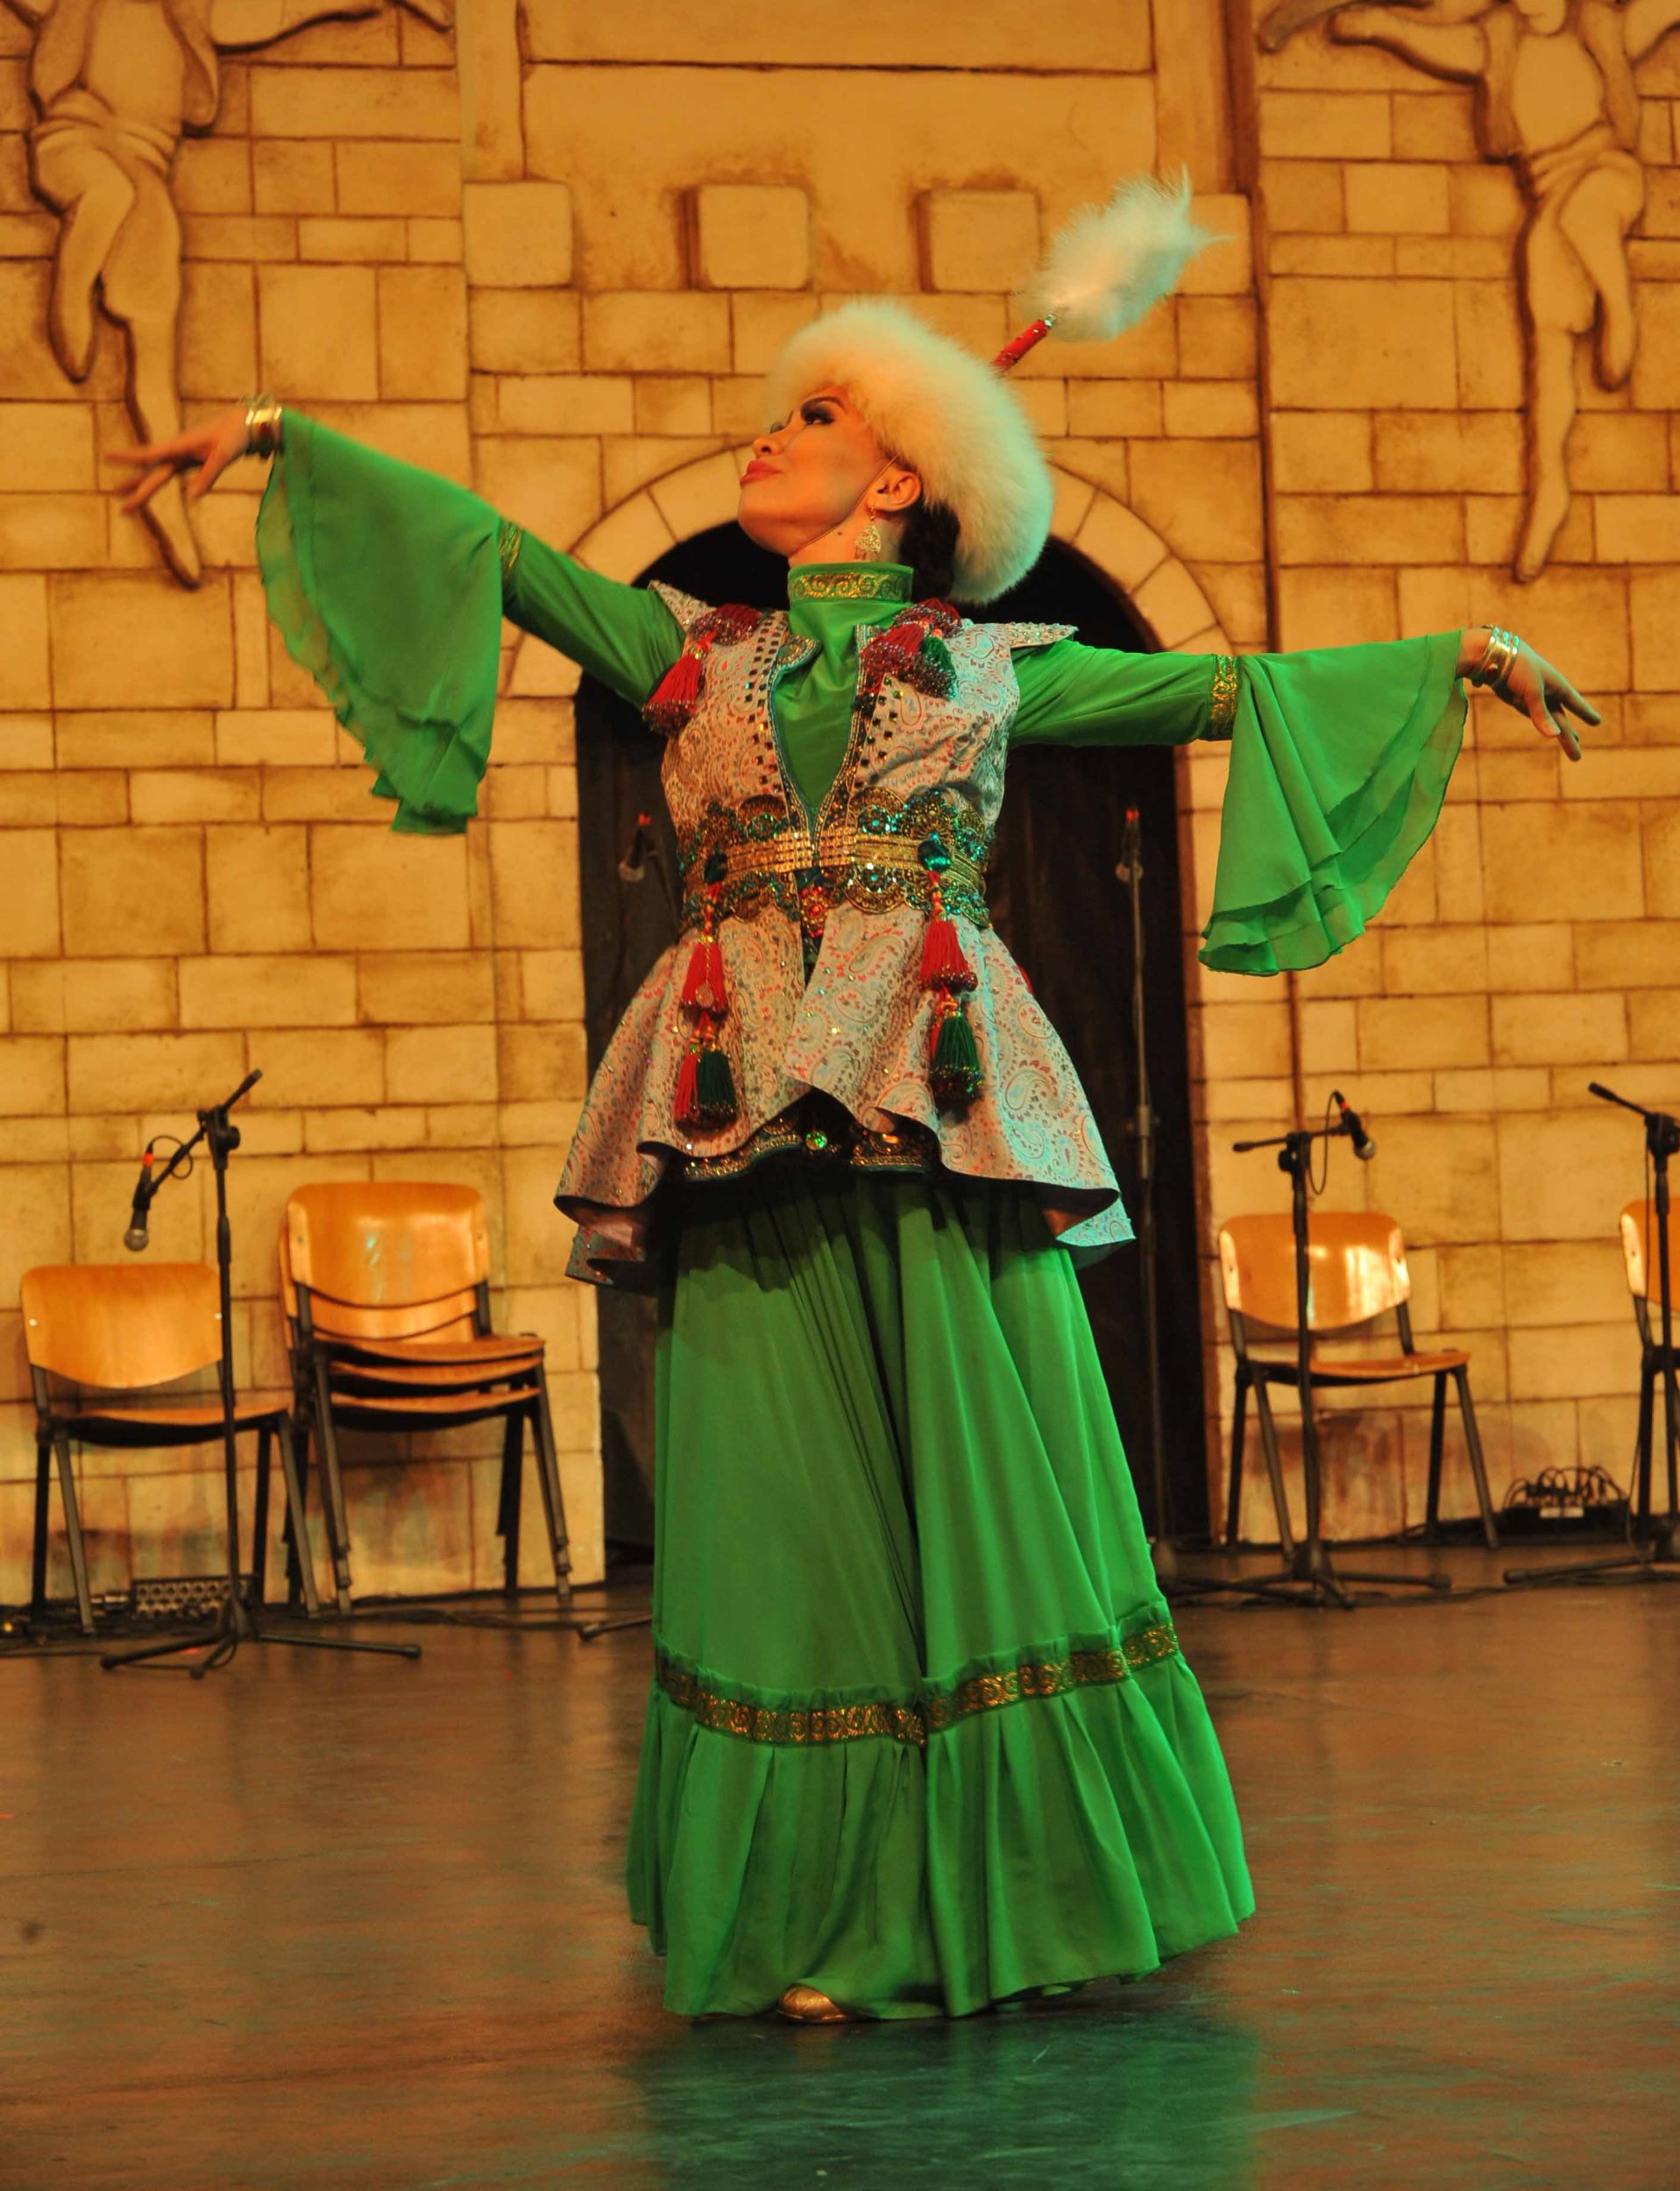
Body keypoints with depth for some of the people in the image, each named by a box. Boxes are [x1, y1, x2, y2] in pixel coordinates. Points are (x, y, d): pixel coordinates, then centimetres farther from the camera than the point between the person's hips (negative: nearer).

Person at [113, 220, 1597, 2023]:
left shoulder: (989, 665, 15)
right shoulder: (684, 652, 19)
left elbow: (1227, 690, 17)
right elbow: (493, 548, 17)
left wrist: (1463, 653, 13)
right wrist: (288, 436, 13)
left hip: (946, 1107, -1)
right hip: (747, 1118, 1)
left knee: (982, 1485, -2)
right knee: (790, 1507, 0)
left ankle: (1006, 1894, 7)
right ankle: (826, 1922, 5)